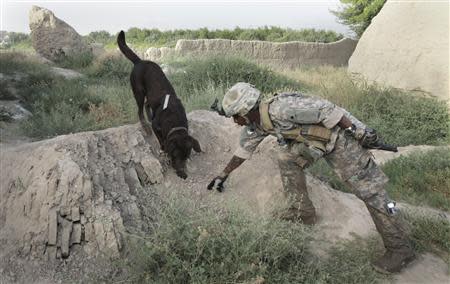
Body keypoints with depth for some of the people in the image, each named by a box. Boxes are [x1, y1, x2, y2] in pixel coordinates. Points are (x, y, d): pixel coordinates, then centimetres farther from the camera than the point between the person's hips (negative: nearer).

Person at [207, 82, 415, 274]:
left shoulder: (279, 109, -28)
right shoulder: (255, 125, 2)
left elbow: (324, 109, -27)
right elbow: (244, 149, 17)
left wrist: (361, 131, -23)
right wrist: (223, 176, 22)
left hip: (340, 134, -9)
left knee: (370, 191, -6)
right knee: (287, 160, 4)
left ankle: (400, 249, 3)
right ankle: (303, 211, 13)